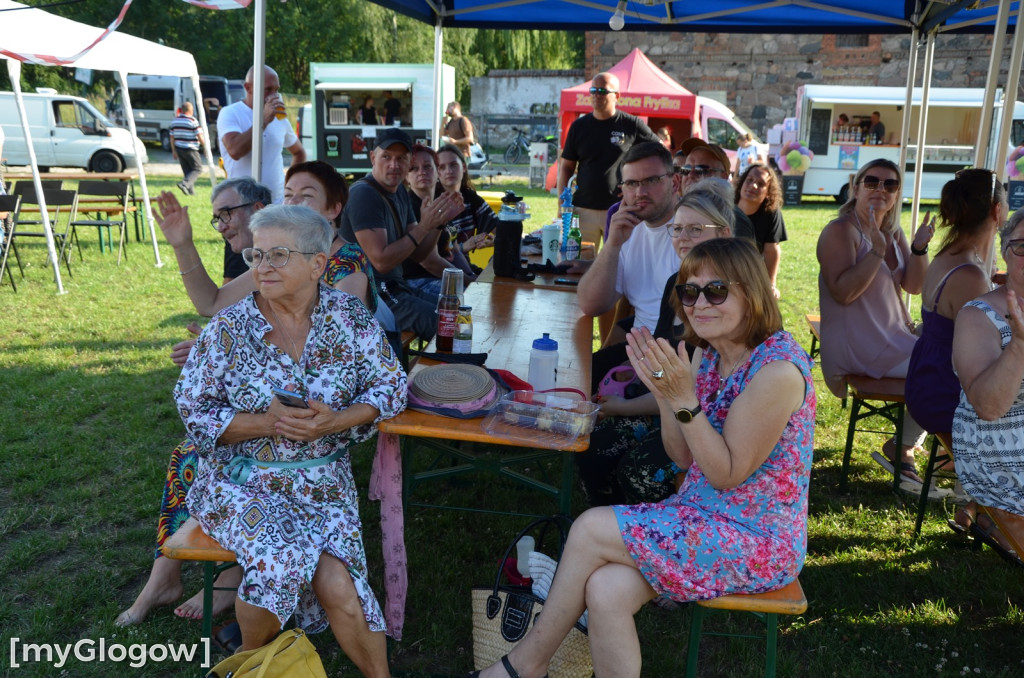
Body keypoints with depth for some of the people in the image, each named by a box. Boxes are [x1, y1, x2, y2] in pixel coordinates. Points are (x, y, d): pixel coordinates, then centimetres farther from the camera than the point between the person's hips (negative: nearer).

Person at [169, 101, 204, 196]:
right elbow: (200, 137, -12)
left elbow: (172, 137, 13)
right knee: (197, 169, 2)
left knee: (187, 170, 13)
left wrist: (174, 151, 19)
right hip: (190, 149, -7)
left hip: (179, 149, 7)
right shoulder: (192, 121, -11)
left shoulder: (174, 121, 10)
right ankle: (184, 183, -17)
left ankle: (191, 190, 9)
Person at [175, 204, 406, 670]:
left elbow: (390, 386, -1)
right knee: (280, 556, -26)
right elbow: (194, 411, -4)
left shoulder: (350, 317, -4)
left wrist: (335, 421, -18)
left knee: (336, 585, -20)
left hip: (323, 479, 1)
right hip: (241, 479, 0)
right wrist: (268, 423, -20)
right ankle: (251, 658, 6)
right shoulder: (228, 328, -7)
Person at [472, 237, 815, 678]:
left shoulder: (778, 370, -20)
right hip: (702, 517, 7)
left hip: (759, 541, -6)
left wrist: (684, 400, -26)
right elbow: (684, 457, 6)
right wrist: (663, 393, -9)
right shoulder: (706, 353, 4)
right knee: (606, 592, -20)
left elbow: (727, 473, -17)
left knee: (592, 529, -17)